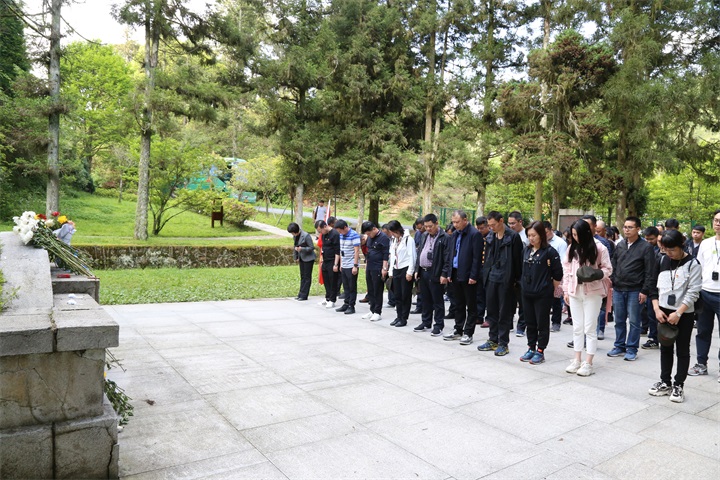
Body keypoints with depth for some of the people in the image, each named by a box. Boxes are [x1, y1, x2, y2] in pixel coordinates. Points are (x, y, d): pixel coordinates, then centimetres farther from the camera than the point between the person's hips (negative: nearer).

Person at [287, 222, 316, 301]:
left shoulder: (306, 236, -20)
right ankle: (301, 294, 18)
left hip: (308, 258, -8)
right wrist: (296, 257, 11)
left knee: (307, 277, -1)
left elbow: (312, 247, -18)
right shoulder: (295, 236, 3)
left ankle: (304, 295, 3)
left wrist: (301, 249, -28)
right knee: (302, 276, 13)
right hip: (301, 258, 8)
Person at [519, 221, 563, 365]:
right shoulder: (526, 250, 7)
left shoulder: (550, 252, -11)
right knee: (530, 322, 14)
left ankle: (540, 351, 13)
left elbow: (558, 274, -8)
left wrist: (551, 288, 0)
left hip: (543, 295, -6)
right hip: (526, 293, 6)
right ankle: (531, 348, 25)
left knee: (542, 323, 4)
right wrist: (524, 285, 13)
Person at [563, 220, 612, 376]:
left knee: (590, 328, 1)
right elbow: (566, 269, 8)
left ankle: (588, 363, 9)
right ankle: (577, 360, 20)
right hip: (575, 291, 4)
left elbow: (608, 269, -3)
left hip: (592, 292, -4)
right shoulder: (572, 248, 5)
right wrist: (566, 290, 7)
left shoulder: (599, 248, -8)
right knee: (577, 327, 11)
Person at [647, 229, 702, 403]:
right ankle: (665, 382, 21)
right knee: (665, 348, 12)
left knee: (682, 350, 6)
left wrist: (678, 313, -18)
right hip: (663, 311, 4)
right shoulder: (662, 261, 3)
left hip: (684, 314, -4)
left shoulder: (692, 264, -9)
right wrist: (657, 309, -3)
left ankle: (679, 385, 14)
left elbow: (693, 293, -13)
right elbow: (654, 286, 7)